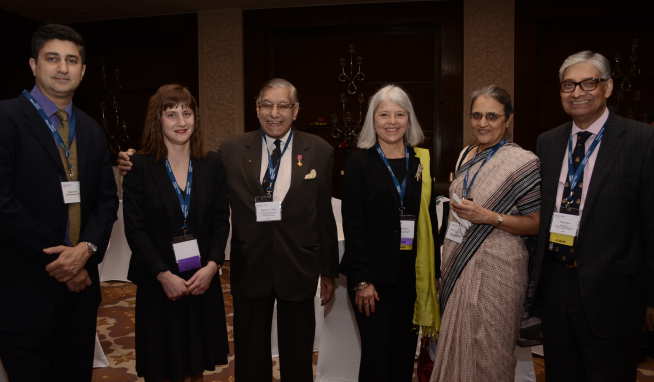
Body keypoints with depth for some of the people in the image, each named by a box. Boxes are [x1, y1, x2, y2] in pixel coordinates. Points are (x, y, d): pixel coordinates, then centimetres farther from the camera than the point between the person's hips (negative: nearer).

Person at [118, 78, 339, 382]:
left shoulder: (320, 151, -3)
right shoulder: (232, 150, -2)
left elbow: (324, 215, 0)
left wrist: (329, 270, 4)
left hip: (298, 269, 0)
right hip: (249, 268, 1)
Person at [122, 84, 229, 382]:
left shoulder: (211, 164, 2)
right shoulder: (140, 166, -6)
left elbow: (221, 220, 2)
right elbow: (134, 228, -9)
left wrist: (212, 266, -11)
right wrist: (164, 274, -15)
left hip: (203, 280, 3)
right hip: (158, 282, -2)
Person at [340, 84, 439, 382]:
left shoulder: (423, 161, 7)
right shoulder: (359, 161, -4)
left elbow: (428, 220, 8)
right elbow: (352, 224, -8)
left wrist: (433, 273, 4)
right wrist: (361, 279, -12)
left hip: (412, 275, 4)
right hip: (374, 275, -3)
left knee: (405, 354, 12)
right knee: (377, 354, 3)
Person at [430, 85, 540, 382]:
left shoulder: (523, 162, -10)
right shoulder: (466, 155, 9)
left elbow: (536, 224, -9)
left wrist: (490, 217, -21)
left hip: (495, 268, -6)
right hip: (457, 262, 6)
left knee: (487, 349, 5)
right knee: (457, 345, 16)